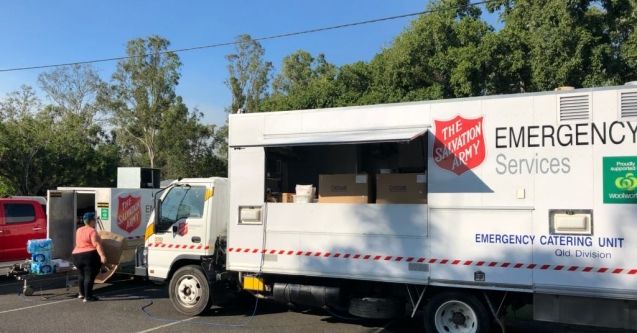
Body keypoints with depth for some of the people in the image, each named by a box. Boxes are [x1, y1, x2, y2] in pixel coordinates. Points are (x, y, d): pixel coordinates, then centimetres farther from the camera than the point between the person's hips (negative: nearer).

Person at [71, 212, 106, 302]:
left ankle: (81, 294, 33)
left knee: (82, 275, 22)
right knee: (89, 276, -6)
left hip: (77, 255, 8)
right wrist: (102, 255, -28)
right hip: (90, 256, -8)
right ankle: (87, 297, -8)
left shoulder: (79, 231, 14)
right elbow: (97, 244, -21)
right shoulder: (92, 231, -10)